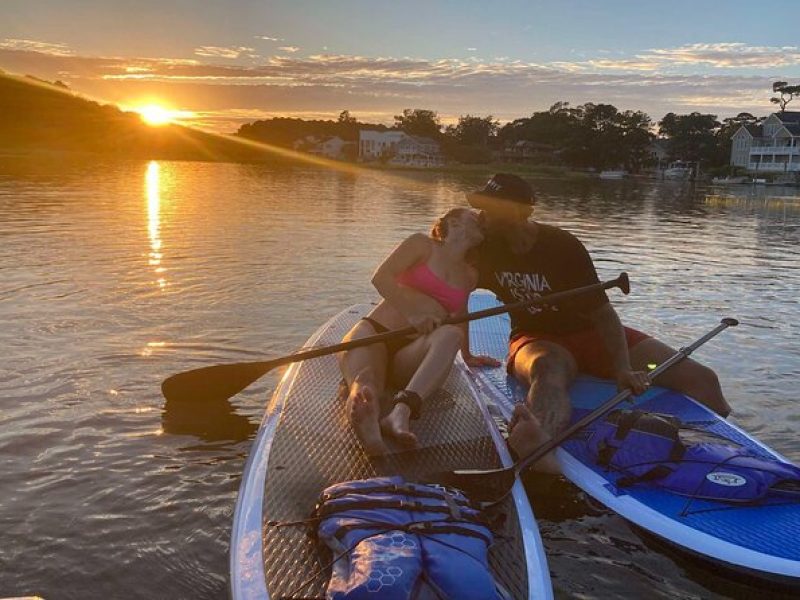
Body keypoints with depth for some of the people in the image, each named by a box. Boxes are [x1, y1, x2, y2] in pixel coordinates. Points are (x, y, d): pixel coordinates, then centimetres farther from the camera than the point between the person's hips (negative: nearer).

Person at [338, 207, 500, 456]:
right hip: (374, 333, -2)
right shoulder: (423, 245, 7)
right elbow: (381, 277, -6)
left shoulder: (469, 276, 22)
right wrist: (412, 314, -17)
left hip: (409, 357, 3)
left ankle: (400, 412, -58)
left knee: (450, 334, -33)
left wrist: (467, 355, 45)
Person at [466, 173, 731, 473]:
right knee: (547, 369, -44)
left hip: (591, 334, 1)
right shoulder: (486, 249, -6)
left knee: (701, 379, -13)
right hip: (538, 340, -1)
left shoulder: (563, 246, -16)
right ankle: (540, 446, -76)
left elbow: (602, 312, -18)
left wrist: (623, 368, -27)